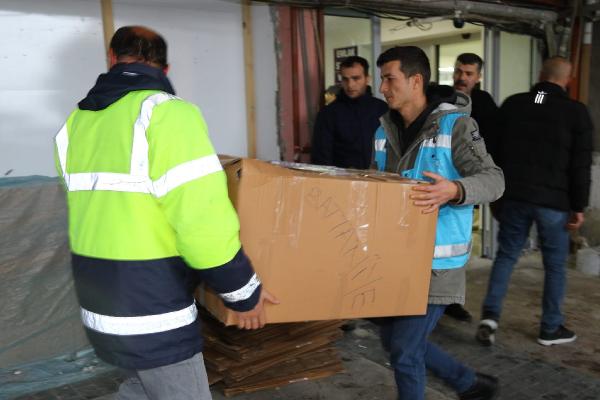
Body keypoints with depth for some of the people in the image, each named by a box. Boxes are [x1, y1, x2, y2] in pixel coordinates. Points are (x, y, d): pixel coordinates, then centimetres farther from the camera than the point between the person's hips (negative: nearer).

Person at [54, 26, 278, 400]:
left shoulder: (76, 123, 6)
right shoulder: (167, 113, -16)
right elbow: (203, 222, -23)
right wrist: (244, 292, -10)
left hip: (98, 304, 7)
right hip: (153, 314, -7)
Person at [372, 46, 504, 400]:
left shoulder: (455, 124, -12)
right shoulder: (385, 130, 8)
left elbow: (493, 180, -18)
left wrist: (454, 190, -37)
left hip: (436, 261, -7)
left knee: (404, 350, -2)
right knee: (395, 340, 17)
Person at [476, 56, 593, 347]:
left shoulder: (512, 104, 6)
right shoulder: (576, 112, -2)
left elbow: (496, 150, 10)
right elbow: (581, 165, -3)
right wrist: (578, 207, 2)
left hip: (514, 195, 3)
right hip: (554, 200, -2)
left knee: (506, 255, 12)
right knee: (555, 264, 10)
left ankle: (490, 314, -1)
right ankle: (551, 328, 18)